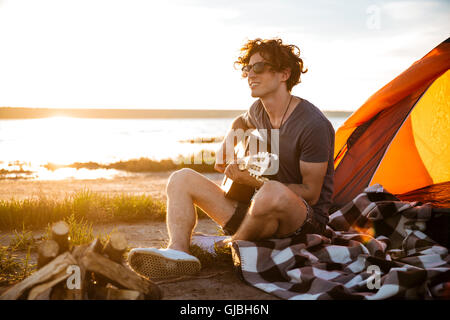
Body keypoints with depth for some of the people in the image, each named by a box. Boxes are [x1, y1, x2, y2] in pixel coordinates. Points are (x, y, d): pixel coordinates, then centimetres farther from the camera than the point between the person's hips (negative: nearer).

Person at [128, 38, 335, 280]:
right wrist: (227, 144, 12)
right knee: (182, 179, 1)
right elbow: (241, 122, 33)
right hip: (261, 211, 8)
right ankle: (177, 252, -26)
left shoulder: (313, 124, -19)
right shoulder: (258, 110, 6)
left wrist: (254, 180, -22)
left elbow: (310, 193, -17)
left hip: (307, 221, -7)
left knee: (274, 193, -44)